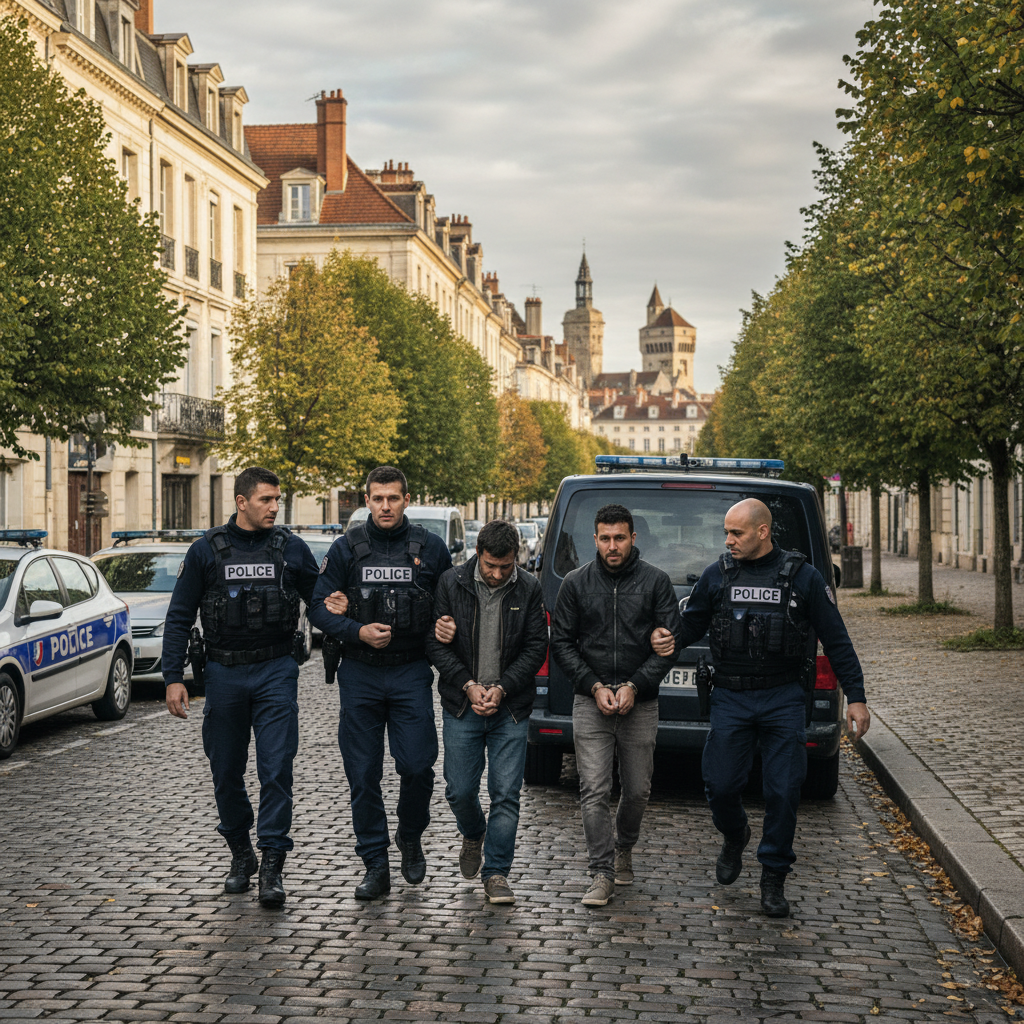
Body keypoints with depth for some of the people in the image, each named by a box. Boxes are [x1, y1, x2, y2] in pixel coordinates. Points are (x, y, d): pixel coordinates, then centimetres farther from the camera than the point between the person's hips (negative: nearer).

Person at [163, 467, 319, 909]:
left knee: (276, 768, -9)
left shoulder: (291, 549, 3)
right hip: (224, 672, 1)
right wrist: (173, 677, -2)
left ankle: (272, 865, -6)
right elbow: (179, 617, 4)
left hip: (276, 672, -1)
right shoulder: (206, 550, 2)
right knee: (226, 771, 8)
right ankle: (240, 855, 26)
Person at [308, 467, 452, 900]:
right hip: (360, 673, 1)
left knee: (417, 764, -8)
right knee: (363, 773, 2)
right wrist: (358, 632, -13)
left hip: (412, 673, -1)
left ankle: (410, 836, 22)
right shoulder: (346, 548, 2)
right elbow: (318, 606, 1)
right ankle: (375, 867, 11)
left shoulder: (430, 548, 3)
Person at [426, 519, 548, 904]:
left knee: (506, 794, -3)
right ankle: (473, 836, 35)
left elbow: (536, 647, -1)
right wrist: (468, 684, -12)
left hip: (510, 709, 0)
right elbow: (435, 642, -2)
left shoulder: (528, 590, -2)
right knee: (460, 790, 2)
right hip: (461, 707, 0)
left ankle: (496, 873, 9)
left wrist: (502, 688, -12)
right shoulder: (451, 584, -3)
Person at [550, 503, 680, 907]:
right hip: (590, 701, 0)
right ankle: (603, 873, -2)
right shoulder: (576, 583, 3)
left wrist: (634, 686, -12)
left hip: (641, 703, 0)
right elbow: (561, 643, 5)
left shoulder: (655, 581, 1)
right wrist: (594, 687, -8)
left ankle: (624, 847, 35)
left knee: (638, 790, 9)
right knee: (594, 790, -7)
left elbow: (670, 642, -1)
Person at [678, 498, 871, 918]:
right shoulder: (716, 576, 3)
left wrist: (855, 697, -1)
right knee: (720, 785, 0)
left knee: (783, 791, -2)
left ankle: (773, 879, 14)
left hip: (783, 701, -1)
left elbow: (836, 640, 2)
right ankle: (734, 837, 33)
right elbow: (688, 627, 13)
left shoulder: (803, 577, -2)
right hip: (730, 698, 2)